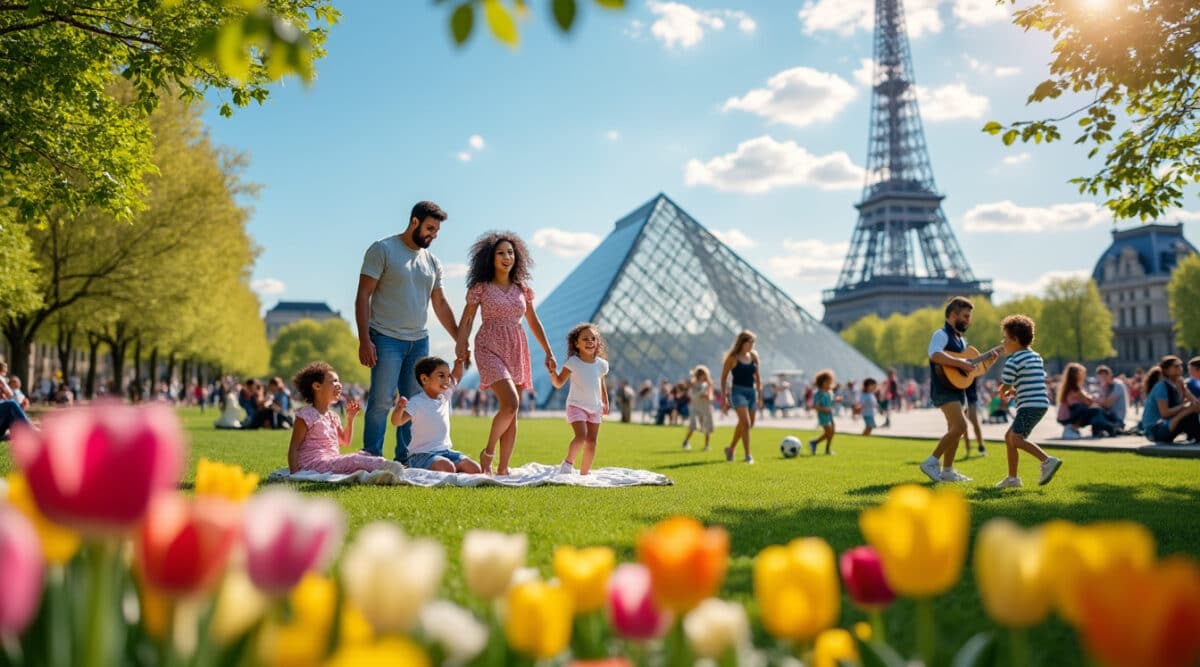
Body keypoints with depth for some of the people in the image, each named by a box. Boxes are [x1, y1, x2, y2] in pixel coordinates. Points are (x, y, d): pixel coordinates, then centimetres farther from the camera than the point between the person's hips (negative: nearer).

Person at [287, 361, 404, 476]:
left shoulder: (333, 416, 17)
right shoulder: (306, 415, -8)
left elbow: (345, 442, 27)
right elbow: (293, 447, -9)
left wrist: (350, 418, 17)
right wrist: (294, 474, -19)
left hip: (332, 461, 9)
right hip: (314, 465, -9)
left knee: (361, 455, -10)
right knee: (353, 460, -28)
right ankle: (384, 466, -40)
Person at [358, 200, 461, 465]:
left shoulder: (432, 262, 13)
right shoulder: (383, 249, -4)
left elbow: (441, 305, 19)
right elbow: (363, 296, -7)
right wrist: (364, 340, -15)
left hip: (419, 341, 6)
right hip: (387, 339, -6)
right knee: (381, 402, -8)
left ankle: (405, 460, 16)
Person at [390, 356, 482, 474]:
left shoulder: (445, 396, 7)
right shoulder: (416, 402, -14)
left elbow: (456, 377, 25)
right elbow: (397, 421, -26)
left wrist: (459, 363, 6)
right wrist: (399, 408, -47)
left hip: (445, 450, 7)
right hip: (422, 454, -7)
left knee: (475, 470, -7)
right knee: (448, 468, -34)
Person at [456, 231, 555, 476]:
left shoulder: (522, 288, 10)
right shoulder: (481, 287, -1)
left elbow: (534, 322, 15)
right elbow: (466, 321, 0)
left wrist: (548, 352, 12)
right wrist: (460, 349, -10)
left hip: (517, 350, 5)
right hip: (490, 348, -5)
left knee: (512, 413, 3)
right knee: (510, 403, -20)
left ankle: (503, 468, 9)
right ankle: (487, 453, 0)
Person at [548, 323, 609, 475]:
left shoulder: (601, 364, 4)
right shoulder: (572, 363, -9)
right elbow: (558, 383, -12)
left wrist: (605, 403, 23)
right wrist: (552, 371, -30)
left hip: (595, 408, 5)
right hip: (576, 406, -5)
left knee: (591, 441, 4)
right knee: (581, 436, -22)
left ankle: (584, 472, 16)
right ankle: (568, 462, -1)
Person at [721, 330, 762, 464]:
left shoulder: (754, 356, 8)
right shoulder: (732, 358, -7)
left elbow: (757, 377, 15)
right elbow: (724, 378, -4)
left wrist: (759, 396, 13)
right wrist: (724, 399, -8)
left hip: (751, 392, 6)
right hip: (738, 391, -6)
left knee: (749, 424, 13)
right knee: (745, 423, -18)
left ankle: (731, 448, 33)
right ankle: (748, 455, -15)